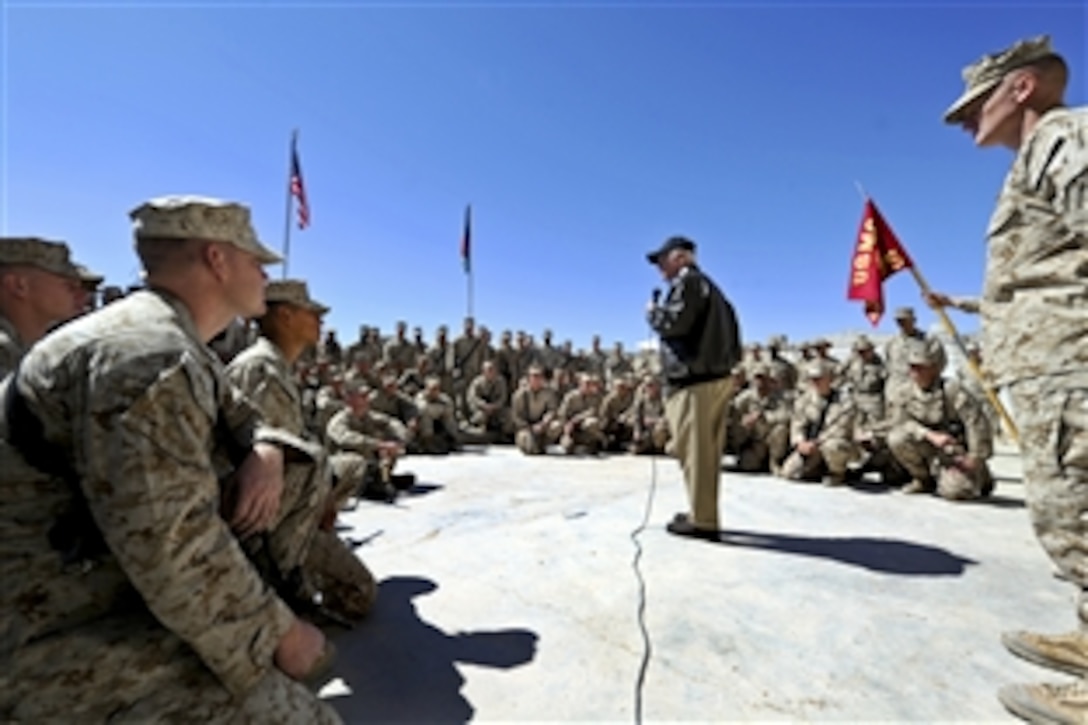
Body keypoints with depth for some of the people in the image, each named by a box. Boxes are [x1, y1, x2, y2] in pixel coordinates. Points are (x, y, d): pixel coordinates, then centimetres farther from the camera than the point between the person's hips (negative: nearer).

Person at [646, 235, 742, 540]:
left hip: (696, 380, -10)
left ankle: (702, 521, -1)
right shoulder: (707, 285, 26)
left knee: (695, 451, -6)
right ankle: (703, 514, 21)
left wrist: (653, 311, 0)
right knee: (706, 451, 12)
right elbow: (731, 329, 24)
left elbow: (673, 322, -18)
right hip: (715, 375, 10)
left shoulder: (687, 282, -4)